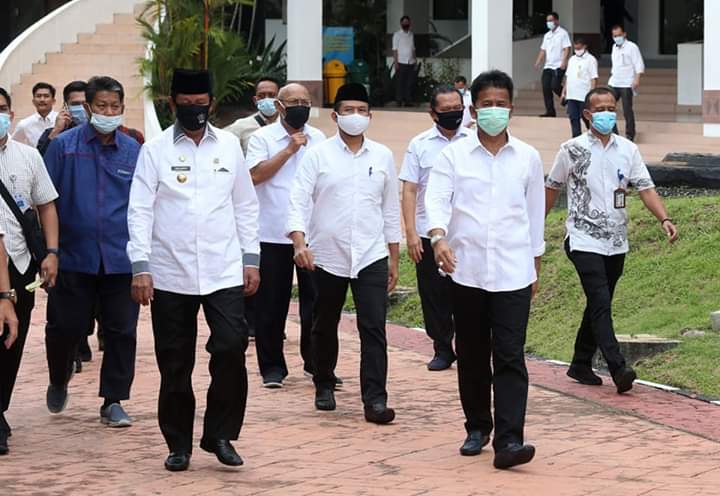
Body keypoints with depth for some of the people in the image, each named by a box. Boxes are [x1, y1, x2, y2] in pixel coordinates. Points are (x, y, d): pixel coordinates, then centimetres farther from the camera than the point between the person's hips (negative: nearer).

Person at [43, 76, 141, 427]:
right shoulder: (64, 146, -1)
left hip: (121, 258, 1)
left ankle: (113, 402, 13)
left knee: (121, 331, 2)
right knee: (66, 327, 5)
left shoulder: (134, 151, 5)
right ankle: (58, 382, 34)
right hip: (74, 256, -1)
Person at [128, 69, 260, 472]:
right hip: (170, 273, -1)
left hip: (224, 270, 1)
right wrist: (140, 267, -10)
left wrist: (251, 259, 7)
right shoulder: (155, 151, 1)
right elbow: (140, 211, -2)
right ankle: (179, 445, 17)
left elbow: (246, 206, 12)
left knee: (232, 348, -13)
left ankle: (220, 434, 3)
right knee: (175, 363, 4)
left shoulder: (229, 146, 8)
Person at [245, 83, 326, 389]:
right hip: (272, 235, -3)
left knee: (315, 300, 4)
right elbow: (255, 174, -14)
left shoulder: (318, 139, 11)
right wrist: (289, 150, -14)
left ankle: (315, 362, 16)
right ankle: (272, 368, 12)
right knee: (272, 304, 3)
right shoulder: (263, 138, -1)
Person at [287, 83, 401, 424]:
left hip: (371, 255, 1)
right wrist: (300, 243, -22)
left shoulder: (382, 156, 7)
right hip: (327, 255, -1)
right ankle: (324, 386, 34)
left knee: (374, 328, -10)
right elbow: (298, 201, -7)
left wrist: (394, 260, 11)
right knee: (325, 327, 13)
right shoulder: (318, 155, -1)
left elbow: (391, 209, 12)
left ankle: (375, 400, -12)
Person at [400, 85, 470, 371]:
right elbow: (409, 190, 1)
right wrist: (411, 233, -7)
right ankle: (442, 350, 16)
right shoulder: (420, 145, 4)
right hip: (429, 235, 1)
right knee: (434, 295, 5)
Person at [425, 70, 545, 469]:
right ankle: (477, 428, 26)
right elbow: (436, 199, -8)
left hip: (513, 271, -1)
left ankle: (508, 440, -17)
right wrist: (438, 237, -28)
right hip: (466, 268, 1)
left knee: (510, 357, -10)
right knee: (471, 355, 10)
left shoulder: (528, 158, 8)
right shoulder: (454, 155, 3)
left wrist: (535, 264, 17)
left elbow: (535, 212, 15)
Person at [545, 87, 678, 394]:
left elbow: (645, 188, -1)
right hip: (584, 240, -5)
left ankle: (581, 365, 25)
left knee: (598, 305, 13)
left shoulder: (628, 150, 5)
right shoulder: (572, 150, -3)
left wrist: (664, 219, -17)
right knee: (601, 304, -16)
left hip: (616, 242, 5)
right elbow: (552, 187, 8)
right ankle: (618, 369, -24)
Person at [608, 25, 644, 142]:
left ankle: (630, 135, 5)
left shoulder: (631, 47, -8)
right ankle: (613, 133, 11)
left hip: (626, 84, -7)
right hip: (613, 84, 7)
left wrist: (637, 79, -23)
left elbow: (639, 65, -13)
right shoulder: (614, 47, 14)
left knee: (627, 111, -4)